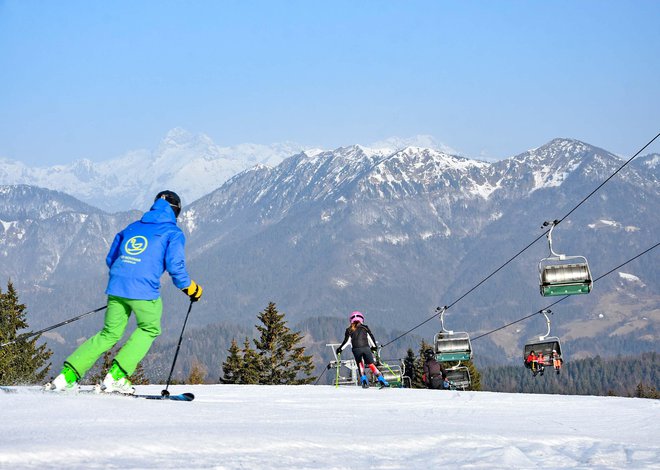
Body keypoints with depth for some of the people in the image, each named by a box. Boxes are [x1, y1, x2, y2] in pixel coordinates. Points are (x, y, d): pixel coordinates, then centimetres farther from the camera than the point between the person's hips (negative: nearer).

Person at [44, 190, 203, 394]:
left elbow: (111, 259, 24)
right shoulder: (173, 232, 6)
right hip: (144, 290, -5)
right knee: (149, 329, 16)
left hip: (116, 287, 6)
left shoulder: (132, 227, 23)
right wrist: (189, 288, 10)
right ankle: (116, 376, 2)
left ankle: (68, 375, 6)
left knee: (109, 333, 16)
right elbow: (175, 265, -5)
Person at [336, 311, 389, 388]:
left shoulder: (349, 330, 11)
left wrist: (340, 349, 14)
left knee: (360, 365, 15)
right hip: (366, 348, 0)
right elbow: (371, 338, 16)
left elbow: (346, 341, 4)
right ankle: (381, 380, -3)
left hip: (356, 349, 0)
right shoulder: (365, 327, 14)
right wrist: (374, 347, 30)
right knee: (372, 365, 5)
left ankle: (363, 379, -3)